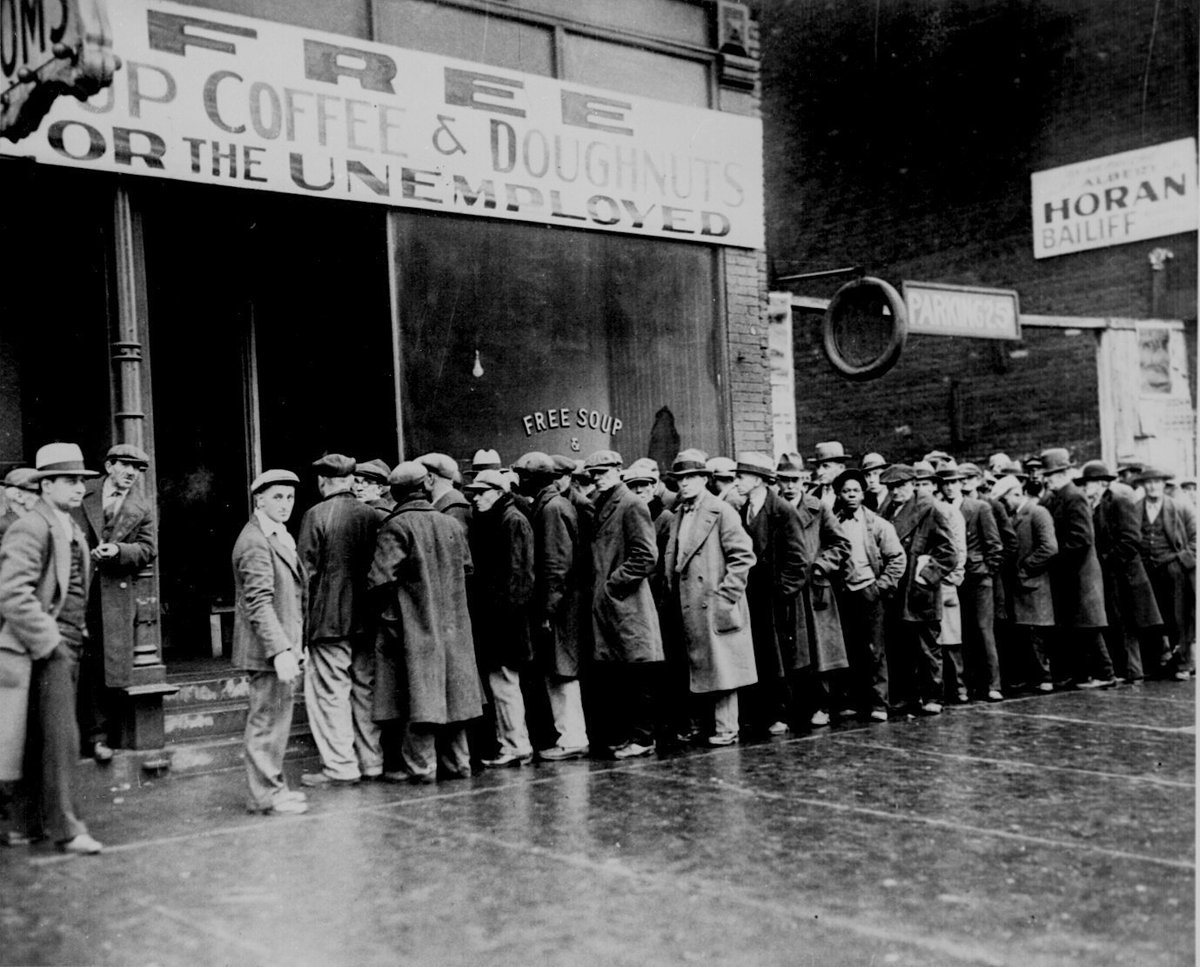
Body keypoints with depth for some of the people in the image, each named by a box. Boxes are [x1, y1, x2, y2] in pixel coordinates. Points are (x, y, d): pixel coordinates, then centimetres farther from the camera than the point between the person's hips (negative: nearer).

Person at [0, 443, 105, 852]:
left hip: (67, 648, 9)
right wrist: (48, 642, -19)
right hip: (45, 649, -9)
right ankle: (66, 828, -2)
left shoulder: (73, 530, 17)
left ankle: (37, 821, 23)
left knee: (47, 739, 14)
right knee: (60, 737, -8)